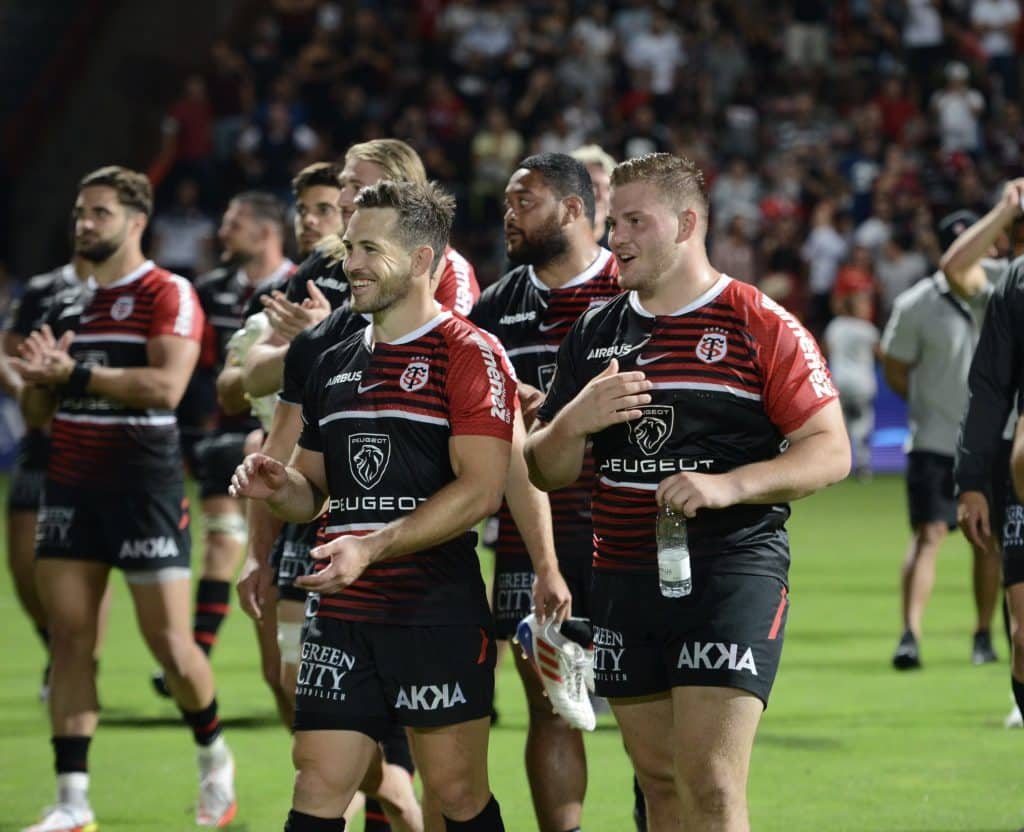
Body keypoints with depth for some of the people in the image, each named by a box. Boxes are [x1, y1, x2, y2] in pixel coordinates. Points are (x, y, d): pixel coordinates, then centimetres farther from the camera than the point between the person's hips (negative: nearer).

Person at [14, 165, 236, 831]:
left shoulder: (169, 295, -6)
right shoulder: (72, 306, 15)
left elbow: (166, 386, -22)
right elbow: (38, 414, 18)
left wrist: (73, 374, -21)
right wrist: (41, 380, -4)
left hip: (145, 483, -6)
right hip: (72, 482, 6)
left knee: (169, 641, -3)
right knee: (69, 638, -1)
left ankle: (214, 756, 24)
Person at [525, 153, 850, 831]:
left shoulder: (761, 327, -2)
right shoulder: (595, 334, 14)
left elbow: (831, 451, -5)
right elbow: (546, 472, 16)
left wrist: (730, 485, -19)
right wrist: (575, 420, -6)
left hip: (733, 571, -6)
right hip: (623, 577, 6)